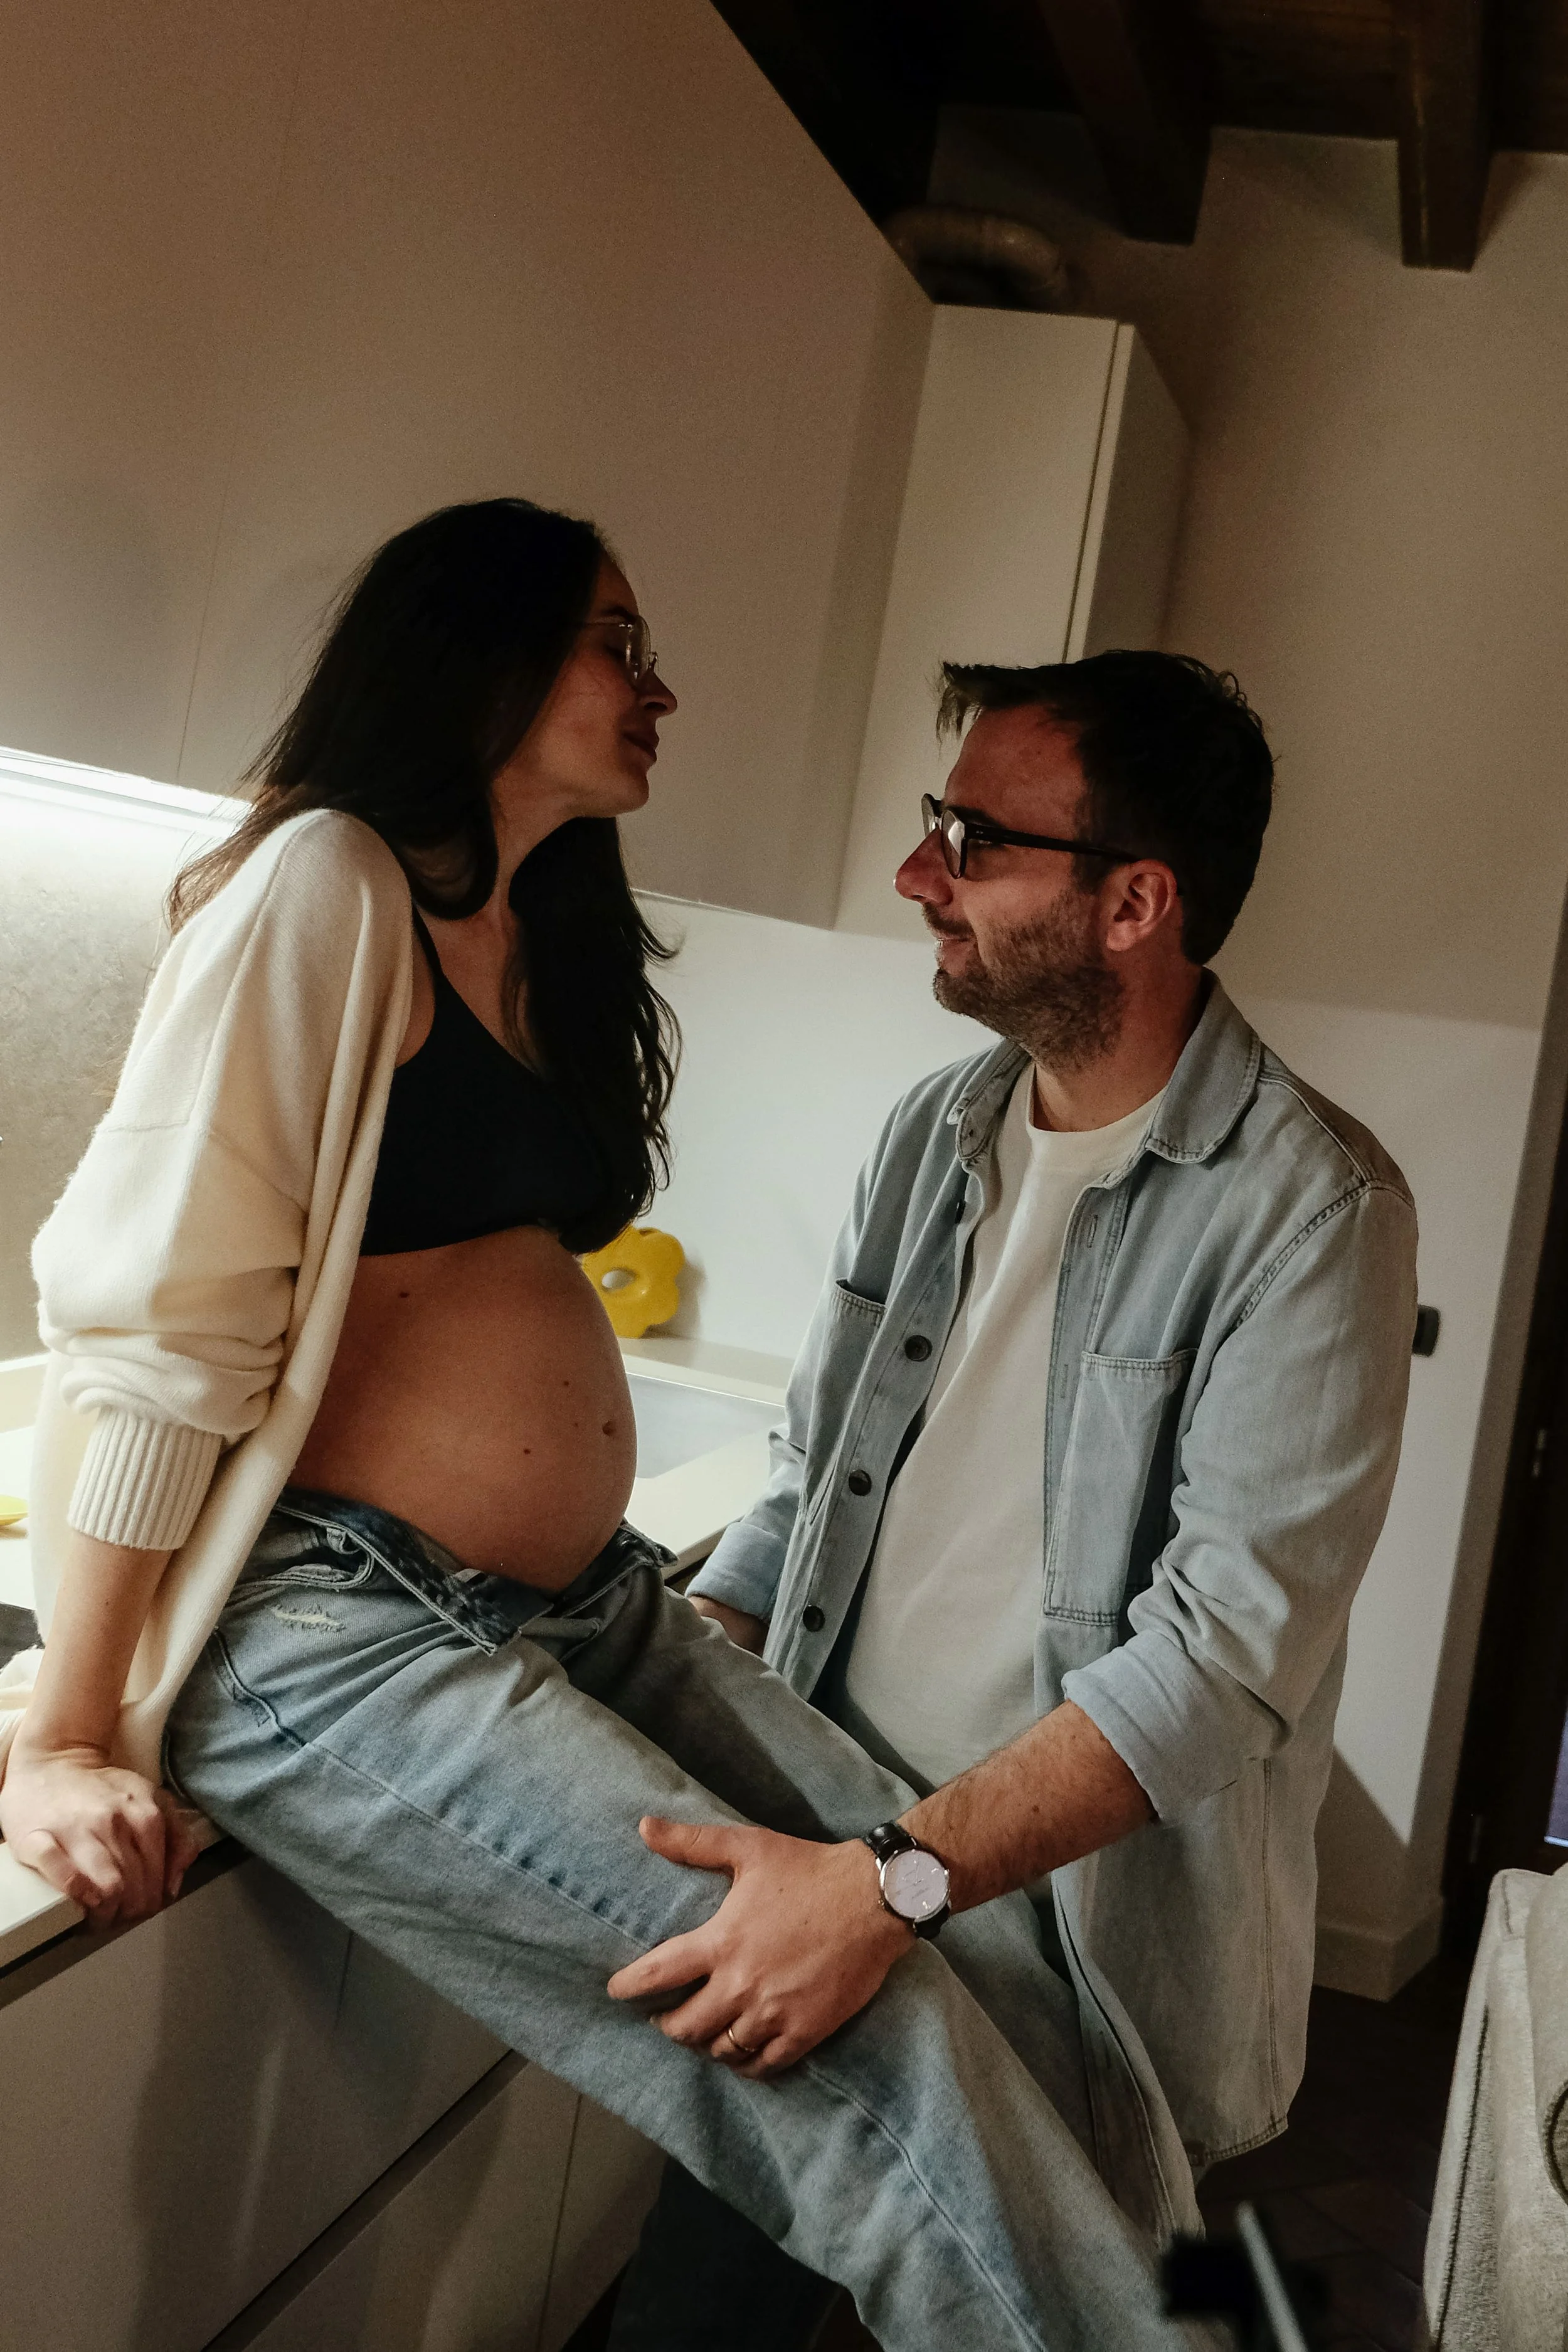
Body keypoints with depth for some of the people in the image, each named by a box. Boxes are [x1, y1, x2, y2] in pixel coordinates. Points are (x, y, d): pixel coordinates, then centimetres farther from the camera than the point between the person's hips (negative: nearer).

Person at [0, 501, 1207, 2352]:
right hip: (342, 1626, -8)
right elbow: (159, 1312, -12)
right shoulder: (327, 888, -7)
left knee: (995, 1956, -9)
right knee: (873, 2050, -19)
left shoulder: (546, 941, 21)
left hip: (588, 1609, 8)